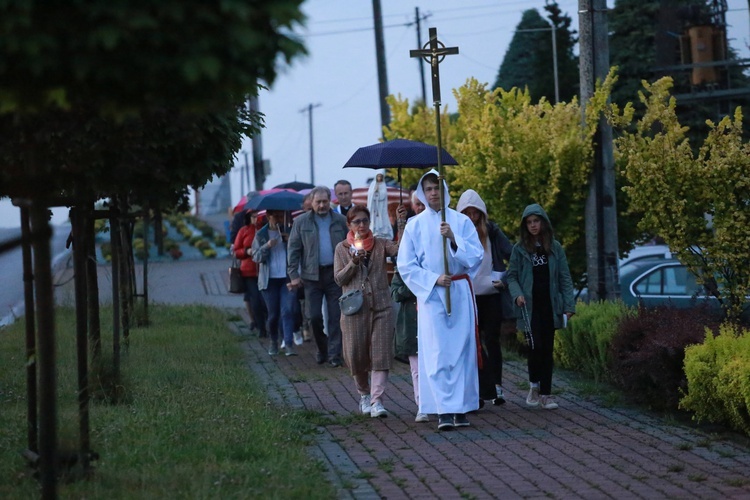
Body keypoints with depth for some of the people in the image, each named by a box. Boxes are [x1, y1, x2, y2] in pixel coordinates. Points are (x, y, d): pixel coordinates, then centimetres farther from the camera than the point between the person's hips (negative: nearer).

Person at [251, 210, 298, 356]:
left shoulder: (289, 232, 7)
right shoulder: (261, 235, 6)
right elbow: (256, 256, 1)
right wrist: (267, 246, -15)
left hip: (288, 278, 0)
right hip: (269, 279, 0)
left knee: (288, 311, -11)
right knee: (273, 314, 4)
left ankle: (289, 344, -13)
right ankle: (273, 341, 24)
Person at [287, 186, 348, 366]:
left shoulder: (340, 221, 6)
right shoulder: (301, 222, 4)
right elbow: (293, 249, 4)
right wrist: (294, 275, -3)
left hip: (335, 274, 0)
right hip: (312, 275, 0)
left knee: (335, 316, -2)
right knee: (314, 316, -1)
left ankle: (334, 354, 2)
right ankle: (322, 349, 20)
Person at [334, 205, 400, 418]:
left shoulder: (381, 245, 6)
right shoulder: (342, 248, 8)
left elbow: (399, 249, -13)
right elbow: (339, 279, 3)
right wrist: (353, 262, -12)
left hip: (381, 306, 0)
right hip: (355, 307, 1)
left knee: (381, 354, -9)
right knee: (357, 354, 5)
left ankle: (376, 400, -11)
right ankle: (364, 394, 28)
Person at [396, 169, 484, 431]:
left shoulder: (461, 221, 6)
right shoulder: (415, 225, 5)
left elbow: (476, 257, 0)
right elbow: (405, 265, 3)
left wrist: (454, 240, -15)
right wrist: (433, 279, -9)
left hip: (460, 293, 1)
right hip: (430, 293, -1)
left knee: (462, 350, -1)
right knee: (436, 353, -8)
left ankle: (461, 408, 5)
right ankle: (444, 411, -11)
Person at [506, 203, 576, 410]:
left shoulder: (555, 248, 7)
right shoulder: (520, 249, 3)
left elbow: (564, 278, 6)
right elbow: (512, 276, 5)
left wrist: (569, 305, -2)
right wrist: (517, 294, -14)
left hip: (550, 306, 2)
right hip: (530, 306, -2)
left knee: (547, 349, 2)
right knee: (536, 345, -10)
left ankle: (546, 393, 6)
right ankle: (534, 384, 13)